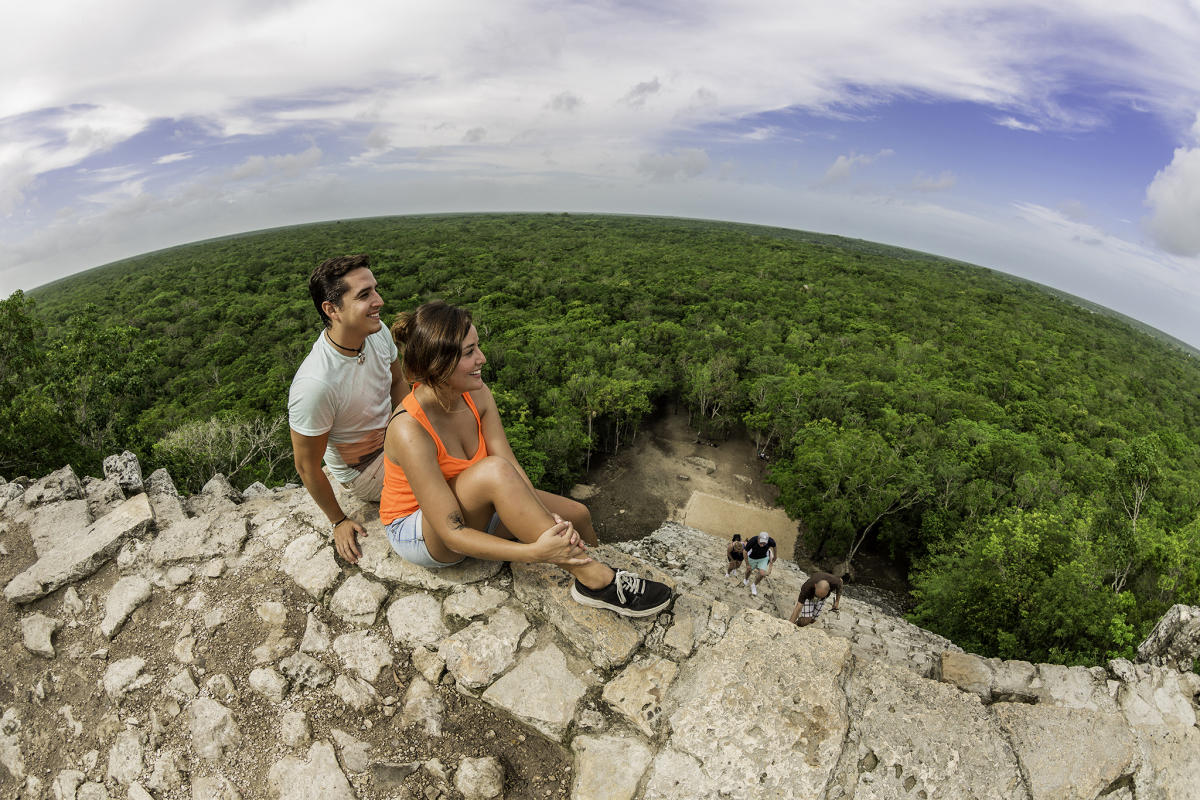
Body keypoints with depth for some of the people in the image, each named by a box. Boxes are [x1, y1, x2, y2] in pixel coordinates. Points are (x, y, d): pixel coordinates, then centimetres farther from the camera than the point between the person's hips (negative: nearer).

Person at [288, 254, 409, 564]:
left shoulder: (377, 332, -16)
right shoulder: (314, 384, -36)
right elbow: (307, 467, -22)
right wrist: (339, 521, -9)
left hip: (389, 440, 7)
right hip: (362, 472, -6)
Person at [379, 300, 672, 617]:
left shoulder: (477, 395, -13)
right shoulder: (409, 431, -33)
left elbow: (513, 470, -17)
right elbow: (452, 534, -32)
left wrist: (546, 520, -33)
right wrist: (534, 552, -40)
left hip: (473, 512, 6)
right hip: (418, 535, -6)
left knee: (577, 516, -3)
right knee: (493, 470, -36)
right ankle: (593, 580, -27)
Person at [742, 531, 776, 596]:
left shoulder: (771, 541, -34)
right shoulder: (752, 541, -39)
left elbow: (774, 547, -6)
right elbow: (745, 553, -19)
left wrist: (774, 558, 8)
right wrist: (747, 564, -11)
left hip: (763, 558, 1)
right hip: (752, 558, -1)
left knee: (762, 574, -13)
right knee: (749, 570, 19)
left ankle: (754, 585, 18)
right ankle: (746, 579, 55)